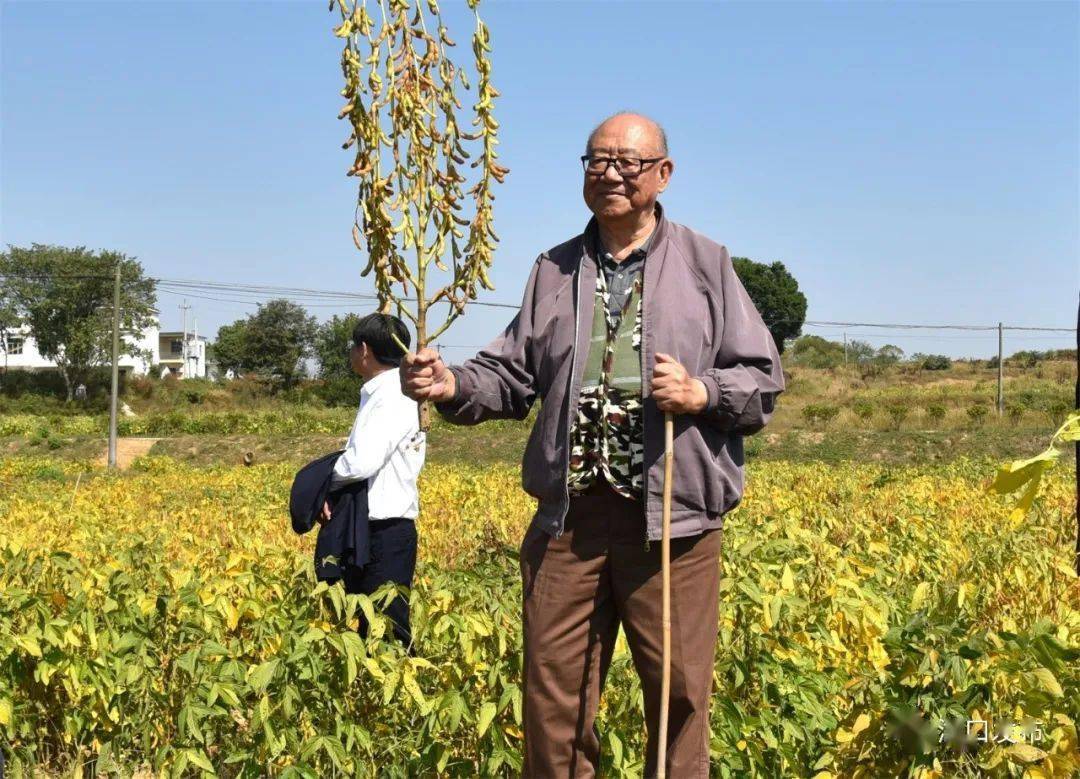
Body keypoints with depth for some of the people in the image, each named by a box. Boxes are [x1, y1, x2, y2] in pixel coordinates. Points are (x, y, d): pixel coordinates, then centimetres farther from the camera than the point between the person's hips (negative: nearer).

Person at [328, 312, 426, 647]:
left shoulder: (394, 397, -16)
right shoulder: (376, 395, 14)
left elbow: (362, 463, -26)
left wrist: (329, 481, -7)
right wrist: (329, 492, -3)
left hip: (387, 534, -10)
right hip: (366, 531, 10)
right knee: (362, 625, 14)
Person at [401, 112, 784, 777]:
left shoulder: (706, 264, 6)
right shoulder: (554, 271, 15)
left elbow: (764, 380, 5)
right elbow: (512, 376, 11)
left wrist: (702, 393, -14)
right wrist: (452, 386, -8)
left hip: (673, 517, -2)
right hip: (569, 515, 3)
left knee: (679, 693, 4)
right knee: (554, 696, 8)